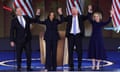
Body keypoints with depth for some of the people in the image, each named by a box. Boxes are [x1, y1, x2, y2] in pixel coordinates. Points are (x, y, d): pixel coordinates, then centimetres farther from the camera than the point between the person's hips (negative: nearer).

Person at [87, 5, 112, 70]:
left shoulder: (102, 23, -2)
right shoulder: (93, 23, 3)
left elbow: (108, 22, -15)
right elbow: (89, 18, -5)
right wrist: (89, 11, -16)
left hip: (99, 39, -2)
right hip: (93, 38, 2)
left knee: (99, 52, 1)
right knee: (93, 52, 5)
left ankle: (98, 65, 11)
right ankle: (93, 65, 15)